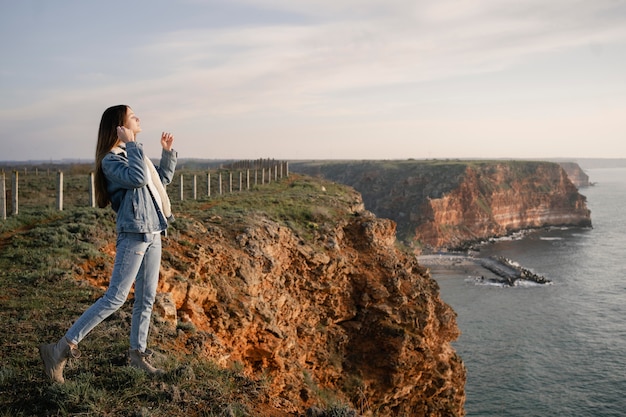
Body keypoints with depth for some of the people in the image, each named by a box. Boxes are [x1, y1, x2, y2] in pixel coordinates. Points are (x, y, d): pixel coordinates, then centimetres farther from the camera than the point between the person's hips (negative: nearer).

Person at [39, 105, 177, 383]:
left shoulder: (133, 153, 17)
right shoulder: (111, 159, -10)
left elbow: (162, 179, 28)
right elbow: (138, 178, -29)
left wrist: (167, 152, 19)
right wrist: (132, 144, -21)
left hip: (153, 235, 9)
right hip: (133, 236, -9)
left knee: (147, 299, 11)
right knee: (115, 298, -11)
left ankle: (137, 352, 23)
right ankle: (61, 348, -4)